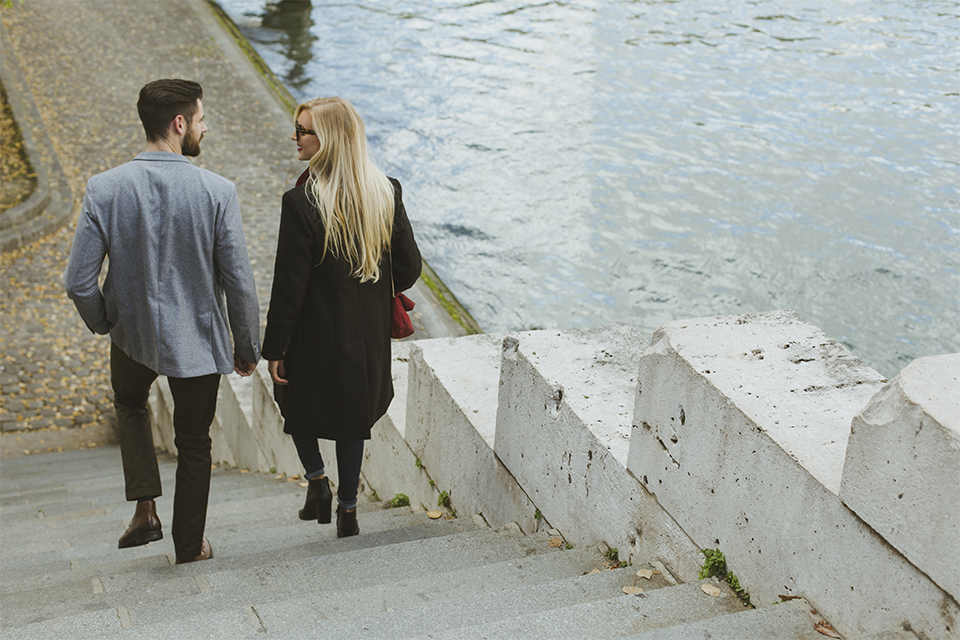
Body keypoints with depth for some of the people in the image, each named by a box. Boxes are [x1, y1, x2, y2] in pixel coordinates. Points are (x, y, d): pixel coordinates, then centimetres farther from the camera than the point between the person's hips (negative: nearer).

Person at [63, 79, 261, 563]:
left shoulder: (104, 189, -14)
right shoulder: (217, 192, -19)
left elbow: (79, 283, -11)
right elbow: (239, 283, -14)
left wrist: (104, 323, 10)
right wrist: (247, 348, 1)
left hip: (132, 333, 2)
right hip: (198, 340, -1)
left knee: (129, 403, 33)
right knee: (193, 442, 19)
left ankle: (145, 509, 22)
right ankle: (190, 546, 32)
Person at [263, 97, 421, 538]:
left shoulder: (302, 202, -22)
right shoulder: (387, 192, -7)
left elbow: (289, 285, -18)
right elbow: (409, 267, 0)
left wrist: (274, 348, -8)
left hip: (316, 334, -4)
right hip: (368, 334, 5)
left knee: (298, 401, 25)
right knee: (353, 414, 21)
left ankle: (317, 480, 18)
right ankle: (348, 510, 28)